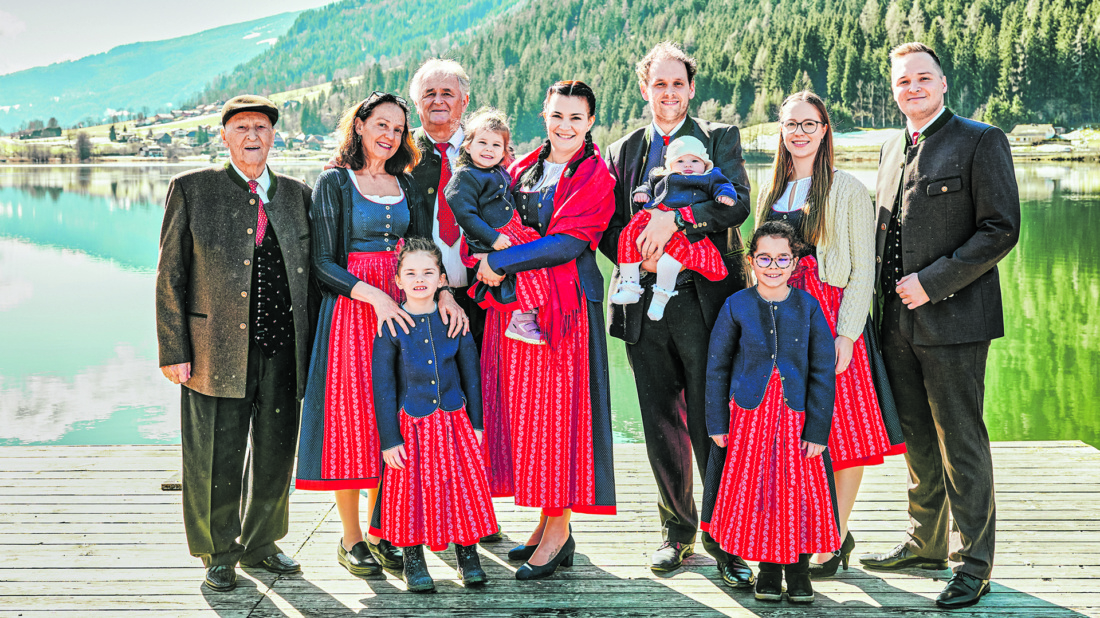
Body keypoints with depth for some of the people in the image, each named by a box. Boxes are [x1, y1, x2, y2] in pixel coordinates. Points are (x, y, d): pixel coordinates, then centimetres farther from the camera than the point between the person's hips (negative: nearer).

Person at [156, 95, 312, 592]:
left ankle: (258, 544, 32)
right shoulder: (191, 190, 2)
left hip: (284, 350, 3)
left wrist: (311, 346, 8)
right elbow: (170, 276, 0)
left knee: (276, 453, 12)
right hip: (218, 348, -3)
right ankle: (218, 554, 23)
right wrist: (173, 350, -6)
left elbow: (310, 273, 13)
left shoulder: (296, 194, 11)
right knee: (217, 458, 4)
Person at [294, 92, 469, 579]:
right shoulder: (334, 183, -1)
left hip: (400, 307, 5)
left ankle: (380, 532, 14)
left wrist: (443, 293, -10)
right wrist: (374, 296, -20)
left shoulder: (406, 186, 14)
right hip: (350, 307, -4)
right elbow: (323, 263, -8)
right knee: (351, 416, -4)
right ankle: (350, 538, 6)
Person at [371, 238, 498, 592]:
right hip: (411, 424, -2)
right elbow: (383, 386, -4)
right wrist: (389, 439, -7)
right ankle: (414, 563, 20)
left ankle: (468, 558, 19)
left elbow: (471, 374, 8)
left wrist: (476, 423, 6)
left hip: (454, 420, 2)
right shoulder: (391, 326, -5)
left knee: (463, 484, 4)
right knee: (413, 491, 3)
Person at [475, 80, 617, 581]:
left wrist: (499, 262, -14)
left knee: (559, 407, -5)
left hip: (567, 305, -6)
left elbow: (568, 242, -14)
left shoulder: (595, 175, -4)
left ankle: (559, 530, 3)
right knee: (524, 406, 6)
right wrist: (487, 258, -1)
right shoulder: (523, 169, 15)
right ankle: (547, 521, 16)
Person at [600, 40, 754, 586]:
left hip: (706, 301, -3)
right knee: (662, 429, 10)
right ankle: (678, 531, 25)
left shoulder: (719, 139, 7)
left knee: (713, 428, -4)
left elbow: (737, 202, -10)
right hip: (645, 305, 3)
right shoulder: (622, 151, 16)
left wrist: (675, 216, -23)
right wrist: (638, 253, -9)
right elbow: (607, 227, 11)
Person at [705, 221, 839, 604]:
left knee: (799, 490, 2)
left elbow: (823, 372, -1)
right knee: (756, 489, 5)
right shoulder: (737, 306, -2)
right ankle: (768, 569, 21)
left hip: (796, 415, 0)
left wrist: (817, 429, -5)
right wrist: (717, 422, 4)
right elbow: (717, 367, 5)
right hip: (750, 414, 0)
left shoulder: (807, 307, -2)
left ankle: (798, 572, 19)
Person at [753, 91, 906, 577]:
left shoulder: (848, 190, -1)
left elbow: (862, 270, -5)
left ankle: (835, 540, 8)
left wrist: (846, 334, -14)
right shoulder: (770, 191, 15)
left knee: (843, 432, -3)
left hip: (831, 318, -4)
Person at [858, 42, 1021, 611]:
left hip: (953, 319, -7)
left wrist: (932, 281, -16)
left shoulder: (980, 141, -6)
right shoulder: (892, 150, 15)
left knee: (961, 445, -2)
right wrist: (883, 297, 9)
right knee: (917, 441, 15)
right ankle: (926, 543, 28)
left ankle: (973, 564, 9)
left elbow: (1001, 229, -11)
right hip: (900, 323, 7)